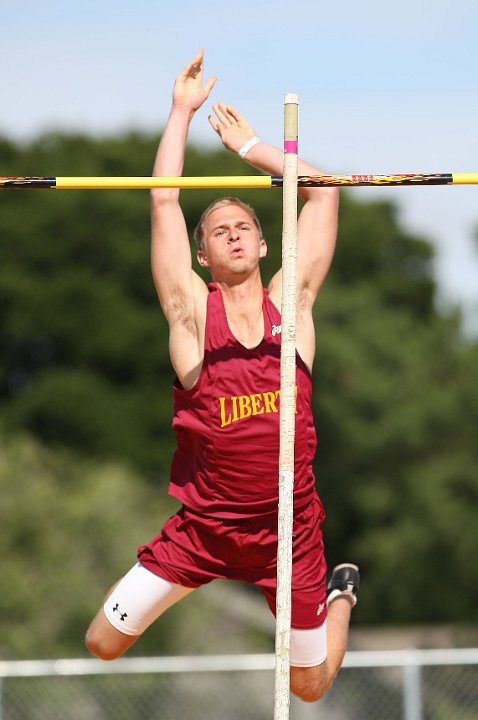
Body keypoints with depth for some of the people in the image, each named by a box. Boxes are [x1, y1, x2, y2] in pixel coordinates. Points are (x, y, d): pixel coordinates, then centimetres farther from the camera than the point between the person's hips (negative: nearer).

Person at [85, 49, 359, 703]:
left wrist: (249, 146, 10)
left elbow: (324, 190, 4)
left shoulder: (291, 302, 2)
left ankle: (341, 595, 45)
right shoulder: (192, 310, -2)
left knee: (310, 686, 12)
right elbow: (164, 202, -6)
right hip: (204, 525, -1)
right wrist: (182, 111, -2)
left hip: (290, 529, 1)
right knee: (103, 644, -4)